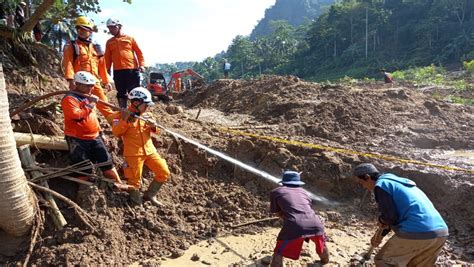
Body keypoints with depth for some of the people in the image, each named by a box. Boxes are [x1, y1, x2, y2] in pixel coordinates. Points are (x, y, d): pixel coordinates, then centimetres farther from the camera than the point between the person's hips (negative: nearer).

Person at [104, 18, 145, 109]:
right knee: (121, 93, 8)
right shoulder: (109, 42, 15)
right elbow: (108, 57, 16)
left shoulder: (130, 38, 8)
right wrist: (107, 70, 8)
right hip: (117, 71, 3)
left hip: (132, 69, -3)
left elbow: (139, 52, 7)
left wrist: (141, 64, -5)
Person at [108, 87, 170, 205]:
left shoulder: (146, 115, 10)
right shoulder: (123, 115, -5)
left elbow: (156, 131, 11)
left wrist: (153, 126, -11)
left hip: (150, 150, 5)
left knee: (164, 173, 3)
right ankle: (135, 197, 31)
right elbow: (116, 132, -13)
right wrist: (124, 120, -26)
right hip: (133, 153, -5)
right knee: (135, 182, 0)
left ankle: (150, 194, 20)